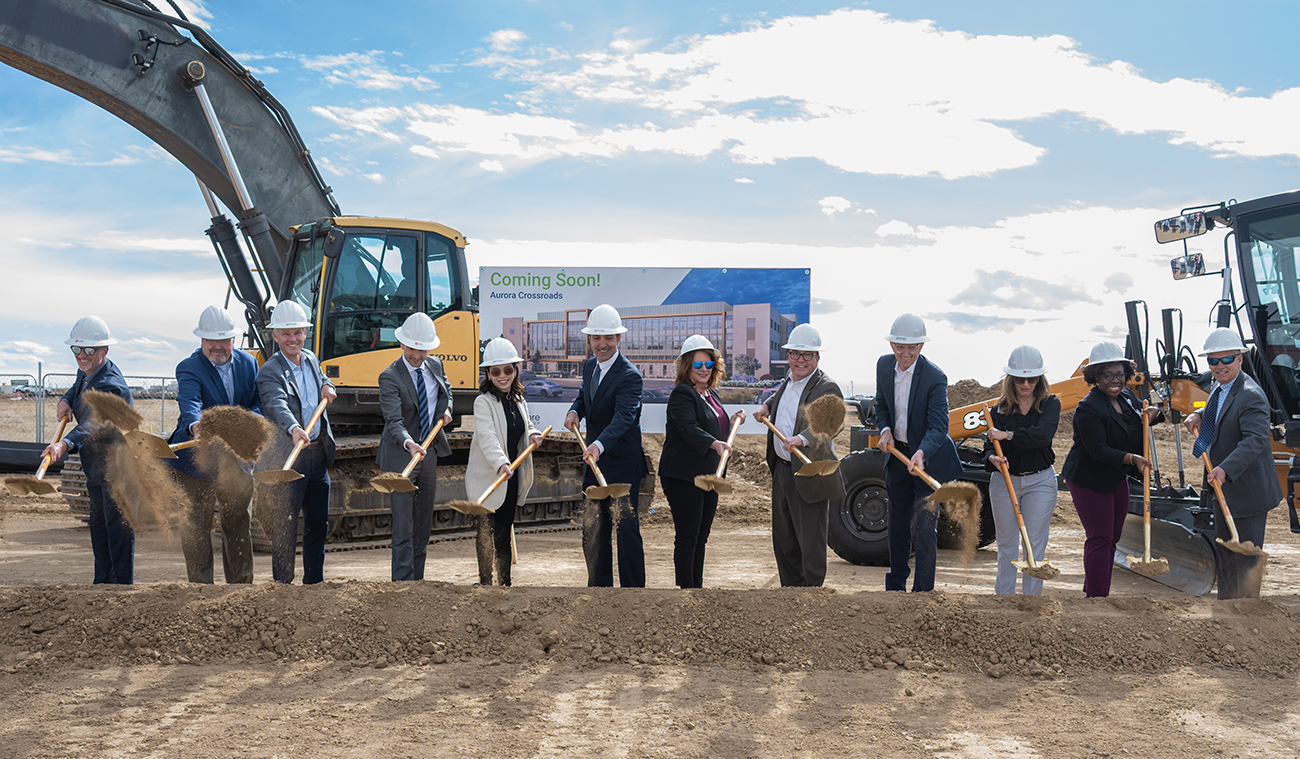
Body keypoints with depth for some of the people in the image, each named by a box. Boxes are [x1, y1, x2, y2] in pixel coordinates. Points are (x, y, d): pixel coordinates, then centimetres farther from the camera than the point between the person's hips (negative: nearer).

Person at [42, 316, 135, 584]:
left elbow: (91, 425, -42)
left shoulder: (110, 386, -26)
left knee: (119, 529, -7)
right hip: (97, 469, 11)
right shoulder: (86, 372, 3)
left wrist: (64, 444, -59)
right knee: (98, 527, 18)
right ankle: (102, 583, 29)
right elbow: (78, 387, 27)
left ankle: (122, 585, -2)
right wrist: (66, 400, 3)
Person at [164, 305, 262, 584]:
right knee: (196, 526, 1)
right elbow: (189, 402, -30)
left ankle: (241, 582, 27)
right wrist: (195, 425, -50)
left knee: (239, 523, 14)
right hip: (197, 460, -4)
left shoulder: (248, 363, 4)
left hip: (237, 459, 4)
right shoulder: (189, 368, -11)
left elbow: (260, 400, 5)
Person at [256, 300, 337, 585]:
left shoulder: (311, 359, 9)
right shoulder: (270, 372, -13)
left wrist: (327, 385, 9)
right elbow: (277, 404, -31)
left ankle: (314, 582, 27)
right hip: (287, 457, -7)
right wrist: (294, 429, -50)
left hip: (318, 454, 7)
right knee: (285, 526, -1)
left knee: (318, 524, 14)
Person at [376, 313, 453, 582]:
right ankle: (403, 579, -3)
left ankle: (418, 575, 27)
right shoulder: (390, 378, -17)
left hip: (430, 452, 7)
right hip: (401, 457, -6)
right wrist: (408, 443, -45)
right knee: (403, 523, -7)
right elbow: (393, 421, -27)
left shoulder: (435, 365, 2)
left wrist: (445, 409, 4)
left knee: (424, 520, 15)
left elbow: (446, 388, 24)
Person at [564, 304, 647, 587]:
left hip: (623, 464, -8)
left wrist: (599, 445, -50)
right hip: (594, 460, 8)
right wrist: (575, 410, 1)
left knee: (626, 528, -2)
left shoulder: (629, 375, -19)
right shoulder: (590, 365, 7)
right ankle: (599, 585, 26)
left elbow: (624, 417, -33)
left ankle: (633, 587, 7)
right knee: (592, 530, 13)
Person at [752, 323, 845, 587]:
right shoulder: (787, 381, 9)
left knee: (811, 543, -1)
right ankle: (791, 588, 35)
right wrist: (765, 406, 11)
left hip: (809, 475, -9)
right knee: (783, 539, 20)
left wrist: (801, 439, -52)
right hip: (781, 469, 9)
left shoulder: (827, 388, -16)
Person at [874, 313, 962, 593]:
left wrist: (921, 453, -45)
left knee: (923, 530, -6)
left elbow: (939, 426, -28)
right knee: (897, 524, 18)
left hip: (927, 459, -6)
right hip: (897, 454, 6)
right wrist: (885, 430, -8)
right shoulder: (884, 365, -3)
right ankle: (895, 585, 33)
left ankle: (923, 590, 5)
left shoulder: (935, 377, -21)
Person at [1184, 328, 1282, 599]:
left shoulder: (1251, 396, -22)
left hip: (1246, 491, -10)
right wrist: (1198, 415, 5)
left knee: (1246, 558, 1)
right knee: (1224, 554, 23)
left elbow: (1256, 439, -33)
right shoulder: (1219, 388, 8)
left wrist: (1225, 469, -45)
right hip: (1222, 486, 10)